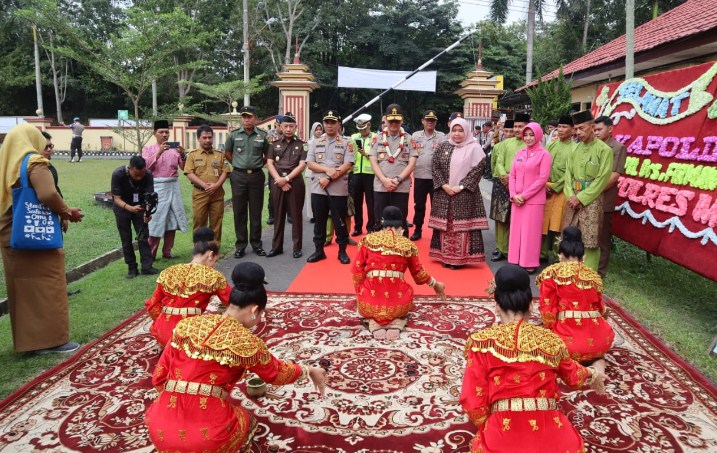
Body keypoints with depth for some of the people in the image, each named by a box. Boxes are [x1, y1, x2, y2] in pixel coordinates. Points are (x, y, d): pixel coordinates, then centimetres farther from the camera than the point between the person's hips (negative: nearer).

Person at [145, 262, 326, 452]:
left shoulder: (186, 325, 5)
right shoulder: (246, 341, -5)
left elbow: (158, 378, 11)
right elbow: (278, 373, 13)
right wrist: (309, 370, 29)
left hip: (161, 429, 4)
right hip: (207, 437, -4)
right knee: (247, 421, 27)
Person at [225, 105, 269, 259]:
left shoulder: (263, 136, 1)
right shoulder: (233, 135, 2)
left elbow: (267, 155, 13)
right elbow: (227, 153, 14)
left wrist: (258, 164, 8)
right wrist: (238, 165, 10)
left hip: (256, 176, 0)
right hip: (238, 176, 0)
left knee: (256, 211, 5)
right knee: (239, 212, 3)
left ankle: (256, 244, 15)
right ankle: (240, 245, 11)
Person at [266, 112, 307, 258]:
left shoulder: (301, 145, 3)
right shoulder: (275, 144, 10)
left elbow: (302, 165, -5)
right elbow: (269, 163, 3)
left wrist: (287, 178, -13)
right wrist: (279, 179, -10)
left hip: (296, 183, -2)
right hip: (278, 183, 2)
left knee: (296, 215, 2)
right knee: (278, 216, 8)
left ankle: (297, 247, 8)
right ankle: (276, 246, 16)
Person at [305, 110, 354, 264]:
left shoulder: (346, 143, 2)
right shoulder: (315, 142, 11)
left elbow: (347, 165, -8)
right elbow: (310, 164, 2)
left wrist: (329, 179, -14)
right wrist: (328, 170, -14)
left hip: (339, 189, -3)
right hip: (318, 189, 3)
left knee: (340, 221, 4)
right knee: (319, 221, 9)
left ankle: (342, 251, 16)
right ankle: (319, 250, 20)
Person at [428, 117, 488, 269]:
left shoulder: (474, 148, -2)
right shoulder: (443, 147, 10)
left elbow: (477, 170, -9)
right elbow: (436, 167, 6)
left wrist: (461, 187, -15)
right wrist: (444, 185, -9)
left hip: (465, 195, -4)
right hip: (444, 194, 4)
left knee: (462, 225, -3)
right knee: (444, 224, 7)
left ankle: (460, 258, 5)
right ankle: (445, 256, 16)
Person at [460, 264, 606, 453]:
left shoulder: (482, 341, -4)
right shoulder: (551, 340, 4)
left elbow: (472, 402, -5)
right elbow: (573, 375, 26)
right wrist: (593, 374, 48)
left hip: (502, 433, -1)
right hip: (549, 434, 2)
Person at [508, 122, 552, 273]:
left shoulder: (544, 154, -4)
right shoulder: (519, 153, 11)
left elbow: (543, 178, -11)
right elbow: (512, 175, 9)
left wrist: (524, 195, -14)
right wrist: (513, 195, -6)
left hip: (534, 200, -5)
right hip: (517, 200, 5)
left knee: (531, 231, 0)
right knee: (516, 230, 8)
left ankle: (530, 263, 8)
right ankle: (516, 261, 17)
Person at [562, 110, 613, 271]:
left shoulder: (604, 150, -8)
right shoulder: (575, 148, 9)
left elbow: (602, 179, -12)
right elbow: (568, 173, 9)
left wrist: (581, 198, -13)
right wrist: (571, 196, -6)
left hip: (591, 200, -5)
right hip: (573, 199, 5)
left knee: (590, 241, -3)